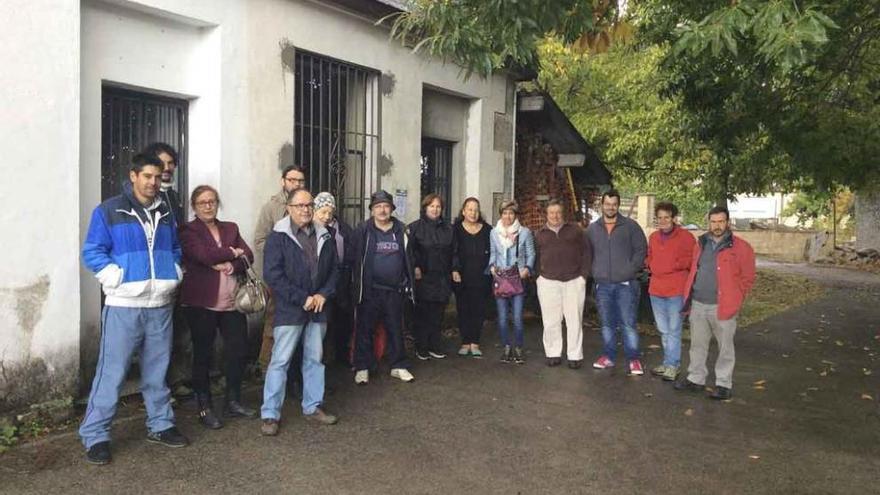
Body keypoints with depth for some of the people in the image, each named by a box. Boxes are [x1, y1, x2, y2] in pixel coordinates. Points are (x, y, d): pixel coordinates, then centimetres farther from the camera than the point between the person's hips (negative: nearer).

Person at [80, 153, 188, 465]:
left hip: (161, 305, 5)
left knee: (157, 370, 14)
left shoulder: (165, 213, 14)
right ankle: (95, 436, 5)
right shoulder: (109, 211, -3)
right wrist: (118, 280, -15)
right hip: (124, 305, -5)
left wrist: (173, 276, 8)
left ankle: (160, 425, 25)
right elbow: (92, 252, -6)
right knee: (112, 372, -5)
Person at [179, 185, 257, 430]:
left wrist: (231, 265, -15)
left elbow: (248, 256, 4)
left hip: (232, 300, 5)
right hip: (201, 302, -5)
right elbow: (204, 255, -19)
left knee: (237, 350, 6)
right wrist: (232, 253, -6)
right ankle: (204, 408, 15)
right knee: (203, 354, 5)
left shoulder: (230, 228, 14)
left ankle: (233, 402, 21)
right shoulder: (188, 231, -2)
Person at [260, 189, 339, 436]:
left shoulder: (325, 236, 8)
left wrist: (323, 295, -4)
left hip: (318, 308, 5)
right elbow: (272, 274, -15)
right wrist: (301, 299, -16)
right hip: (289, 310, -5)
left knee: (315, 358, 13)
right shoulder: (278, 237, -8)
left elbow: (334, 269, 13)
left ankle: (312, 407, 26)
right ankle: (270, 414, 7)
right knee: (280, 360, -2)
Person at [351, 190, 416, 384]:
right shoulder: (363, 230, -4)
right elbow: (355, 259, -6)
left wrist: (408, 284, 6)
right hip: (369, 290, -3)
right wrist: (357, 285, -10)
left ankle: (399, 366, 24)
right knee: (364, 330, 5)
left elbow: (408, 259, 9)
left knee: (396, 329, 12)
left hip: (394, 290, 3)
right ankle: (362, 368, 17)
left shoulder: (401, 230, 6)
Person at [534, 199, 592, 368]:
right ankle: (553, 354, 14)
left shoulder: (575, 230, 8)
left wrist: (584, 274, 0)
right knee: (551, 321, 3)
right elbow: (536, 257, 14)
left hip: (574, 281, -1)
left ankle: (575, 356, 8)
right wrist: (539, 274, 2)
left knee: (574, 320, 1)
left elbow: (586, 252, 7)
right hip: (548, 282, 1)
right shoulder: (540, 234, 11)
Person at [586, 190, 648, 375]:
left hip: (626, 284, -3)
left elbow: (641, 249, 1)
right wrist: (594, 271, 5)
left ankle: (633, 359, 4)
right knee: (607, 323, 11)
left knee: (628, 323, -4)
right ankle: (608, 356, 21)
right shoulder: (592, 229, 9)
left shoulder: (630, 226, 1)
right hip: (602, 285, 3)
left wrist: (631, 269, -8)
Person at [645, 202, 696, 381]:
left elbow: (692, 260, -7)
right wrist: (651, 265, 5)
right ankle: (669, 362, 27)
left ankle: (672, 365, 6)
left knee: (674, 330, -1)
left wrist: (676, 264, -17)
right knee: (663, 330, 15)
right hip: (656, 289, 6)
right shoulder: (653, 237, 11)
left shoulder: (685, 237, -7)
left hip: (676, 290, -6)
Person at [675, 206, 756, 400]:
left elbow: (748, 278, -2)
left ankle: (724, 384, 13)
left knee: (725, 347, 4)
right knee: (697, 344, 14)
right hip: (698, 305, 5)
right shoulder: (701, 244, 12)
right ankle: (695, 379, 25)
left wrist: (734, 301, -5)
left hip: (722, 307, -5)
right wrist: (689, 295, 11)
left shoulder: (740, 248, -4)